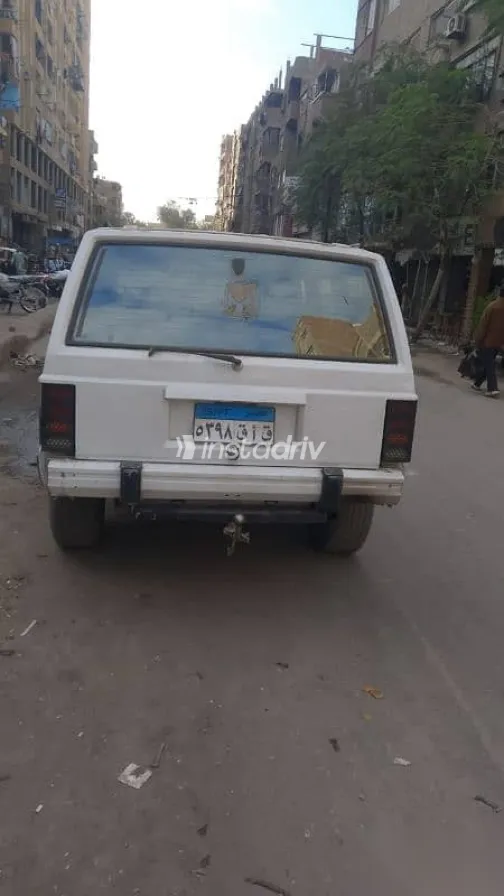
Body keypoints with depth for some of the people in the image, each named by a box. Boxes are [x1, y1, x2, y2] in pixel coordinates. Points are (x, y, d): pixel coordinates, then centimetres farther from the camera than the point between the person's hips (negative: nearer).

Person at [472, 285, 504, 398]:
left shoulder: (492, 306, -12)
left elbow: (483, 325, -13)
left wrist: (477, 340, -6)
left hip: (487, 341, -5)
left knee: (489, 365, -5)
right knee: (488, 364, 18)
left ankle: (493, 389, -13)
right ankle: (477, 383, 26)